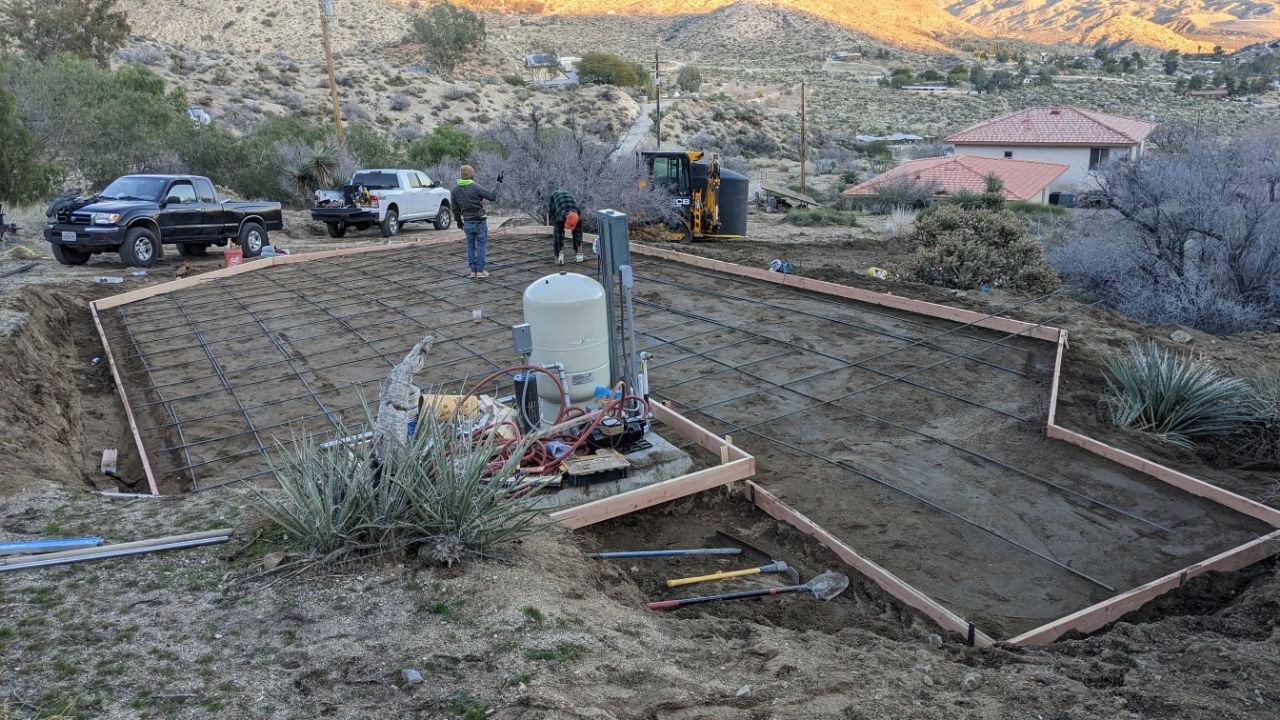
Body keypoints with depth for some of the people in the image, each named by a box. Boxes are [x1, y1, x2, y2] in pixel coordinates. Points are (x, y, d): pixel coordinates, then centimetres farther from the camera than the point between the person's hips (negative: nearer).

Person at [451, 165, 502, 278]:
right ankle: (480, 271, 4)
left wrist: (459, 222, 21)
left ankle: (473, 271, 13)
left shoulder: (455, 191, 0)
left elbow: (455, 209, 8)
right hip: (480, 221, -4)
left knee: (470, 246, 12)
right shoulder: (475, 188, -17)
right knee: (481, 245, 4)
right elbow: (492, 197, -14)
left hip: (467, 223, 5)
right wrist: (498, 183, -4)